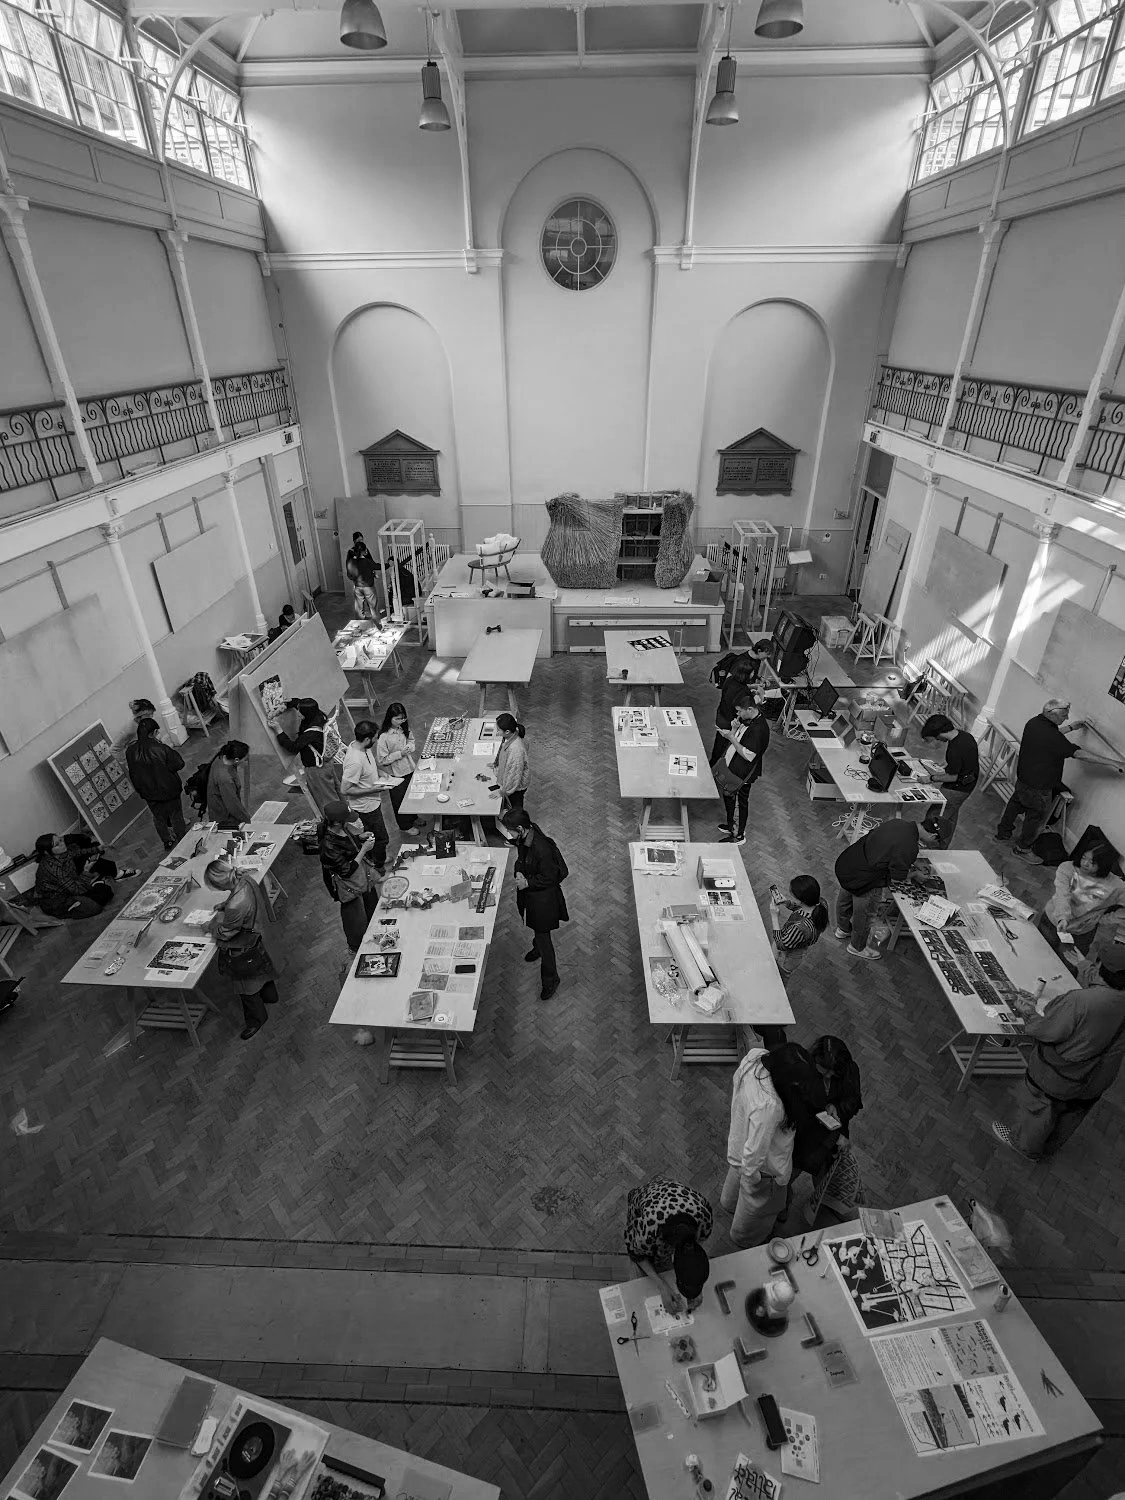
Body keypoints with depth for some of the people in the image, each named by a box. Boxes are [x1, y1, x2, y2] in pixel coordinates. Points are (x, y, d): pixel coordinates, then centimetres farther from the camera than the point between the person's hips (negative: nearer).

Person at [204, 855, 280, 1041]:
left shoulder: (236, 906, -43)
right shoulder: (246, 879, -19)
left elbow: (225, 933, -23)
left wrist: (210, 926, -6)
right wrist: (224, 905, 1)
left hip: (243, 952, -8)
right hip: (257, 940, 8)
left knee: (247, 986, 17)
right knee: (260, 970, 34)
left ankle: (256, 1020, 41)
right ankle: (270, 996, 60)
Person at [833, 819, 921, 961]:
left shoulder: (897, 822, -4)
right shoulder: (909, 848, -27)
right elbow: (898, 876, -17)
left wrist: (908, 864, 15)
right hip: (865, 882, -8)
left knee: (844, 900, 32)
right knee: (863, 915, 18)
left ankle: (843, 928, 59)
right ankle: (858, 947, 43)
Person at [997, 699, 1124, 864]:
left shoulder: (1034, 722, -6)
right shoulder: (1052, 737, -32)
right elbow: (1080, 753, -29)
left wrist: (1069, 727, 20)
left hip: (1022, 778, 8)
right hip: (1038, 787, -8)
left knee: (1015, 804, 26)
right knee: (1036, 818, 11)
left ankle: (1003, 832, 44)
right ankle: (1022, 849, 26)